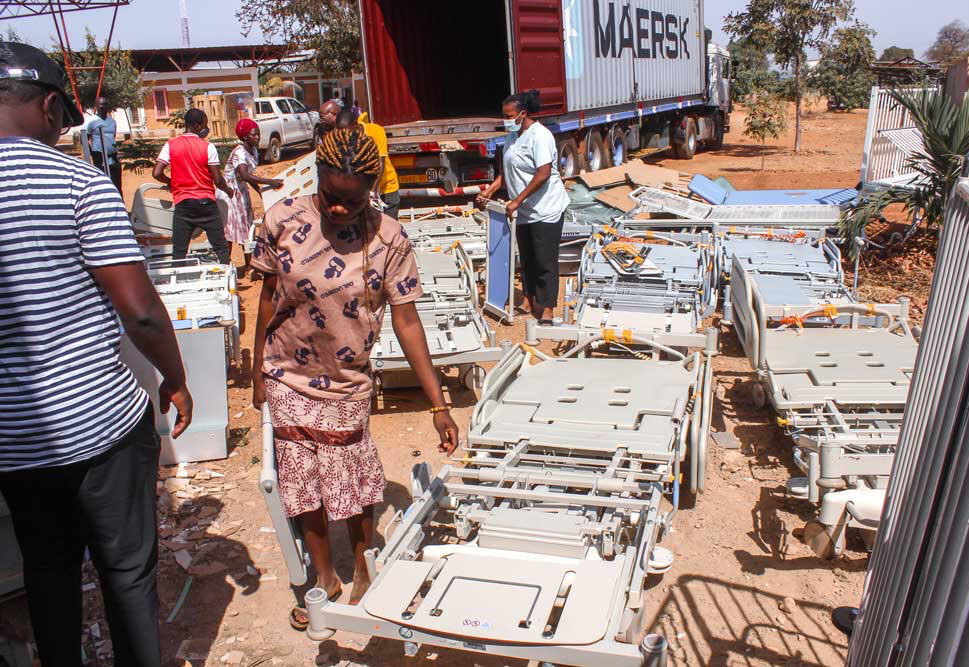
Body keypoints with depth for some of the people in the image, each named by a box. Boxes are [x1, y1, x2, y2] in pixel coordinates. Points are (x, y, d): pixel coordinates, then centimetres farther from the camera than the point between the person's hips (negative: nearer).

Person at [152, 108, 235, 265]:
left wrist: (171, 182, 16)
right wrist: (229, 191, 12)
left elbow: (156, 173, -4)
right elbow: (217, 180, -7)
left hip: (182, 204, 2)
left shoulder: (170, 145, 1)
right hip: (206, 203, -2)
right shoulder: (208, 147, -6)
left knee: (179, 252, 7)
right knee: (222, 248, 6)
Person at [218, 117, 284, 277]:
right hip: (229, 191, -9)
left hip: (242, 191, 9)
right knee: (229, 228, -5)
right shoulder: (239, 152, -22)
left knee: (247, 225, 11)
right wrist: (270, 182, -41)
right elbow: (245, 175, -37)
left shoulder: (254, 150, 5)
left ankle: (249, 264, 19)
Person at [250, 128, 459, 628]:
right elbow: (269, 296, -2)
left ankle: (362, 571, 38)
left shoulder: (389, 240, -17)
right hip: (287, 378, 2)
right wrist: (258, 370, 4)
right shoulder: (283, 220, -14)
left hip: (346, 383, -1)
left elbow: (406, 322, -16)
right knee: (303, 481, 13)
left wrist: (438, 405, -19)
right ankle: (324, 576, 36)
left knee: (354, 482, 10)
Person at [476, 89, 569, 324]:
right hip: (524, 212, 9)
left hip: (546, 210, -9)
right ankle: (533, 305, 26)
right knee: (527, 260, 14)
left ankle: (547, 312, 1)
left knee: (545, 262, -5)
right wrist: (490, 191, 10)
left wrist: (517, 201, -23)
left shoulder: (539, 136, -16)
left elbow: (543, 174, -24)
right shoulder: (512, 137, 12)